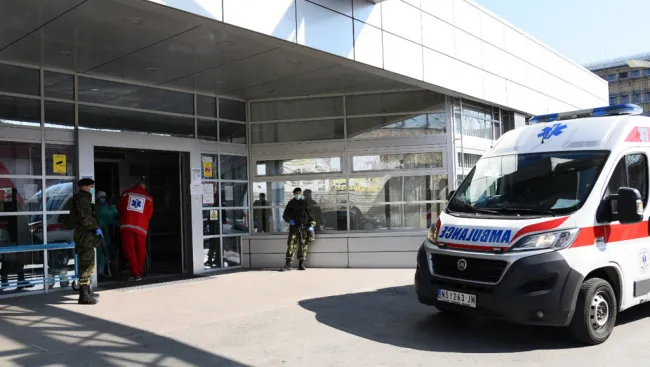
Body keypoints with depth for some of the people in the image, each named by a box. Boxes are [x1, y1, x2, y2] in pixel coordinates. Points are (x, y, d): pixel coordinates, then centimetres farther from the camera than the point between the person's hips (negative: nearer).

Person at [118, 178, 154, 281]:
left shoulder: (126, 193, 7)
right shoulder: (148, 197, 6)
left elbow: (120, 209, 14)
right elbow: (149, 215, 9)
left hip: (126, 226, 0)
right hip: (141, 227, 0)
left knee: (129, 250, 1)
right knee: (141, 251, 10)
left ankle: (135, 274, -4)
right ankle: (140, 273, 14)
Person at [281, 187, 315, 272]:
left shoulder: (305, 203, 10)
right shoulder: (291, 203, 10)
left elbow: (310, 214, 10)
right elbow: (285, 215, 13)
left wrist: (311, 225, -2)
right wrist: (289, 220, -6)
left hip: (304, 227, 1)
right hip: (294, 227, -1)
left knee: (303, 246, 2)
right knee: (291, 245, -9)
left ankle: (301, 264, 10)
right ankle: (288, 264, -10)